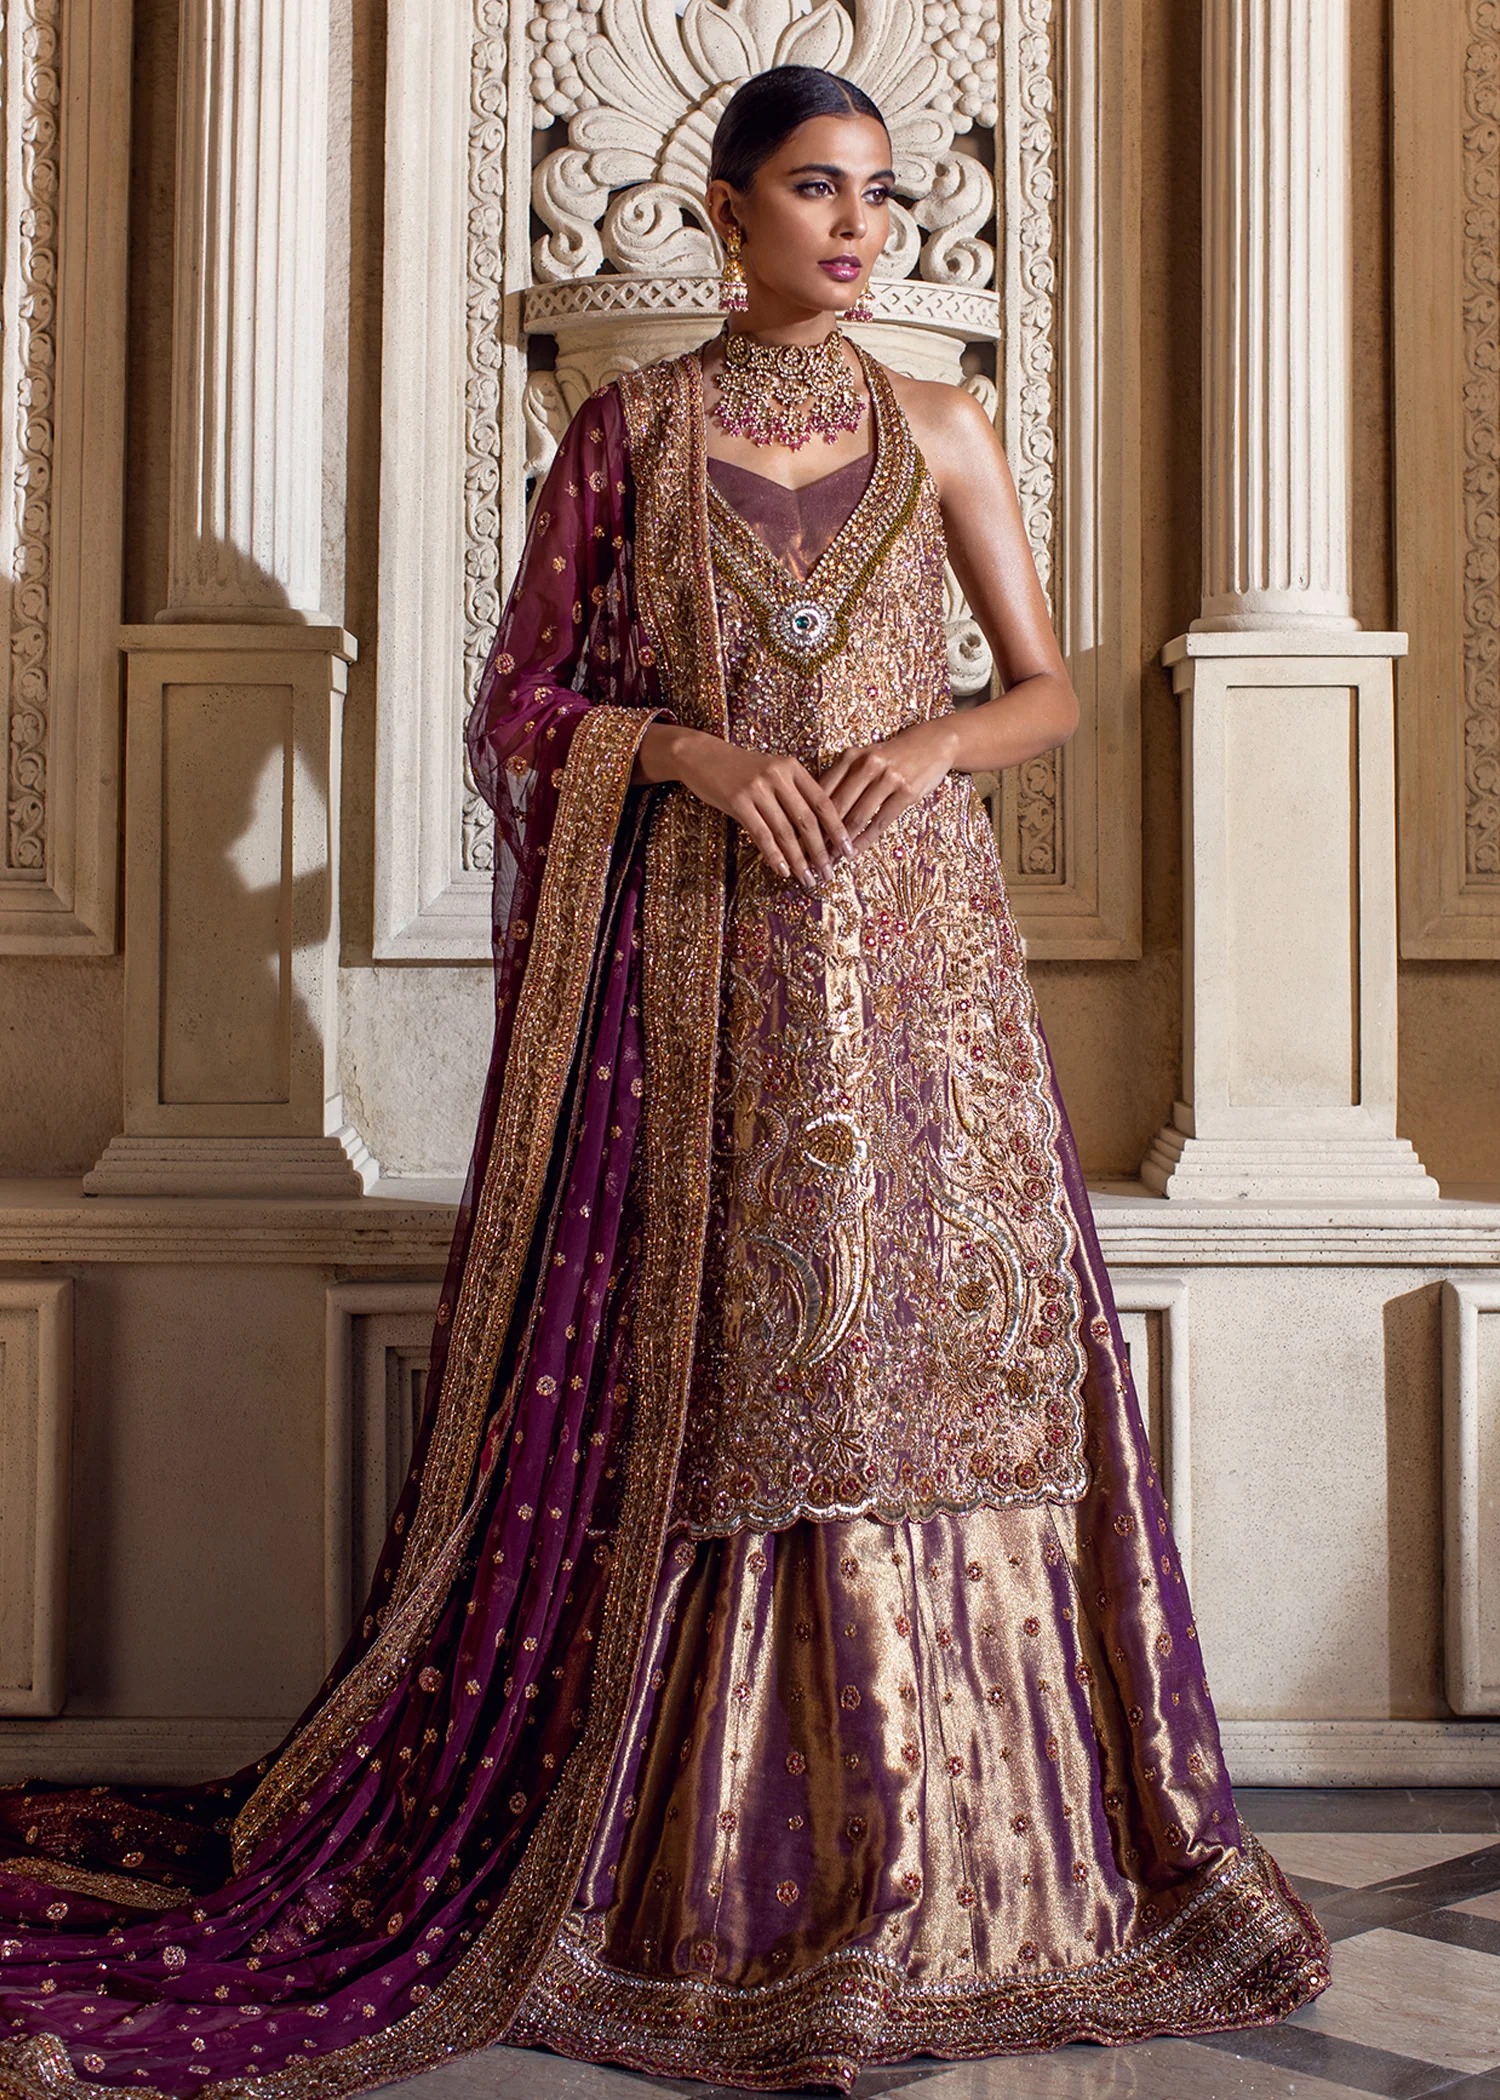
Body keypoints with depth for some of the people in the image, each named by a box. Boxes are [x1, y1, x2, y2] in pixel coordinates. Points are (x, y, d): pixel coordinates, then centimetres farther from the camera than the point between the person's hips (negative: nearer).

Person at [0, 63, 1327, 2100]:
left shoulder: (940, 428, 12)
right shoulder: (629, 428, 8)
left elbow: (1049, 686, 12)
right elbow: (520, 703, 6)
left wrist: (934, 740, -9)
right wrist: (692, 748, -12)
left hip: (917, 953, 2)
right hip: (697, 961, -2)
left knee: (937, 1356, -1)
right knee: (688, 1381, -2)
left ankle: (960, 1853, 14)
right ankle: (696, 1869, 13)